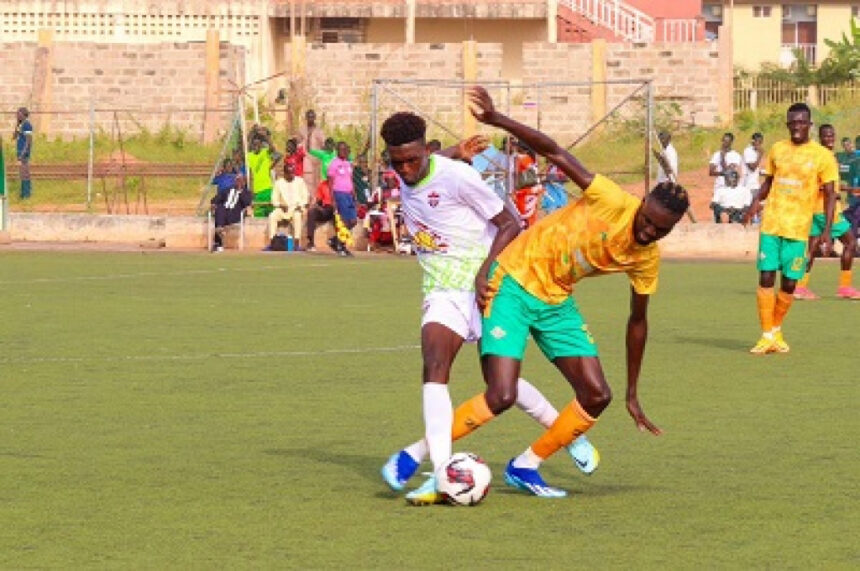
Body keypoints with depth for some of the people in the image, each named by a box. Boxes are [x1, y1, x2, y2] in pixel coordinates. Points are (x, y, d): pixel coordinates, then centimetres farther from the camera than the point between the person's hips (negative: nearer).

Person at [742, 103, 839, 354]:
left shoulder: (822, 156, -2)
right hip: (771, 225, 2)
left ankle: (776, 330, 22)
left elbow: (829, 194, -1)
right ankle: (768, 335, -2)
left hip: (798, 229, -2)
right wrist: (755, 204, 1)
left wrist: (827, 229, -9)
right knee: (766, 277, -7)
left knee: (789, 283, 2)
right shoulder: (777, 150, 8)